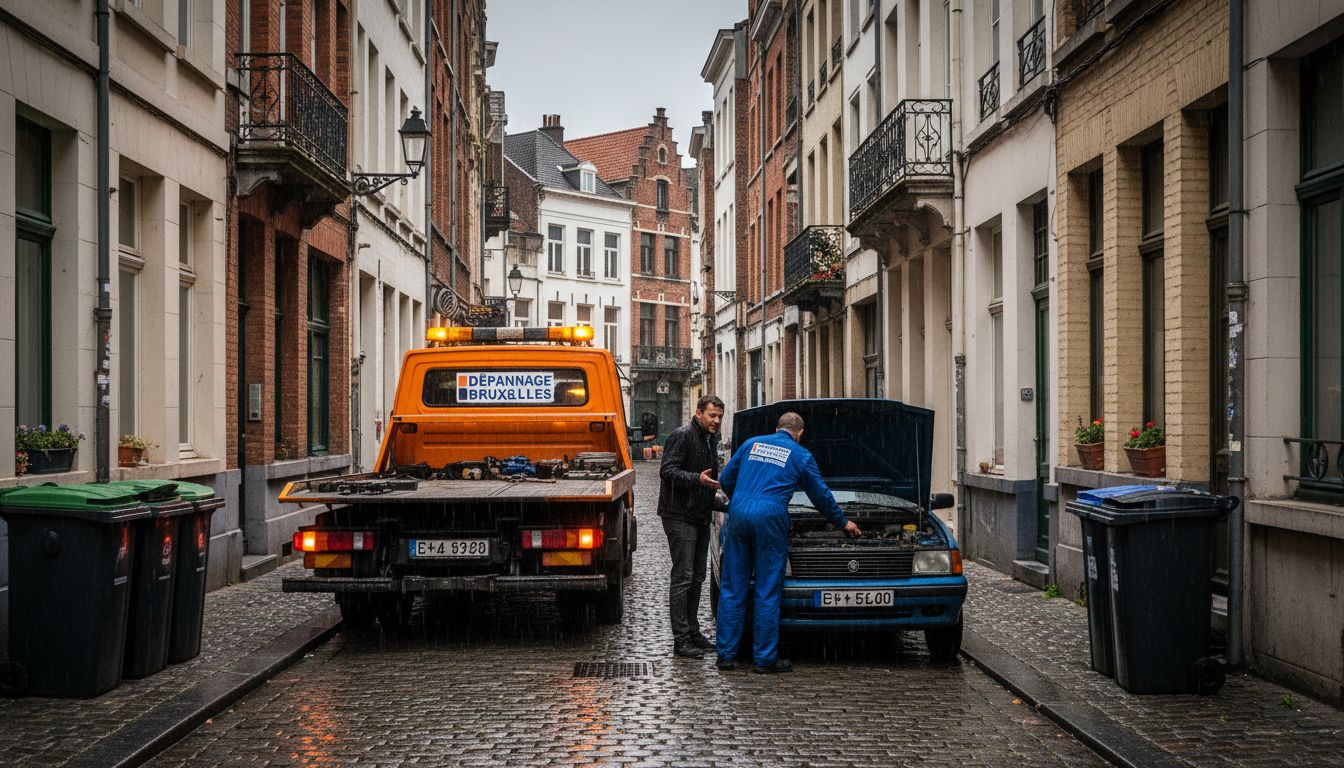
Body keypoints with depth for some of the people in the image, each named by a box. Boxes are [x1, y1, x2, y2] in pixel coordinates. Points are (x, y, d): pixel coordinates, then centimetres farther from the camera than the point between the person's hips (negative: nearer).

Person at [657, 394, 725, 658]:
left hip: (700, 517, 9)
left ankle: (693, 632, 22)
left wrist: (718, 481, 13)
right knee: (683, 577, -9)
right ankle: (681, 639, -7)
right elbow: (667, 471, -22)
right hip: (680, 516, -9)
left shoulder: (711, 439, 15)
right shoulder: (683, 436, -13)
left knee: (697, 578, 13)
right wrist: (698, 479, -32)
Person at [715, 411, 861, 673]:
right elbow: (821, 495, 19)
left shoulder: (751, 444, 18)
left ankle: (726, 654, 9)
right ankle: (765, 658, 5)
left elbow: (726, 479, 20)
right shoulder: (801, 456, 10)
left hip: (738, 514, 3)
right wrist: (843, 523, 34)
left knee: (732, 590, 7)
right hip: (770, 519, -3)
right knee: (767, 592, 2)